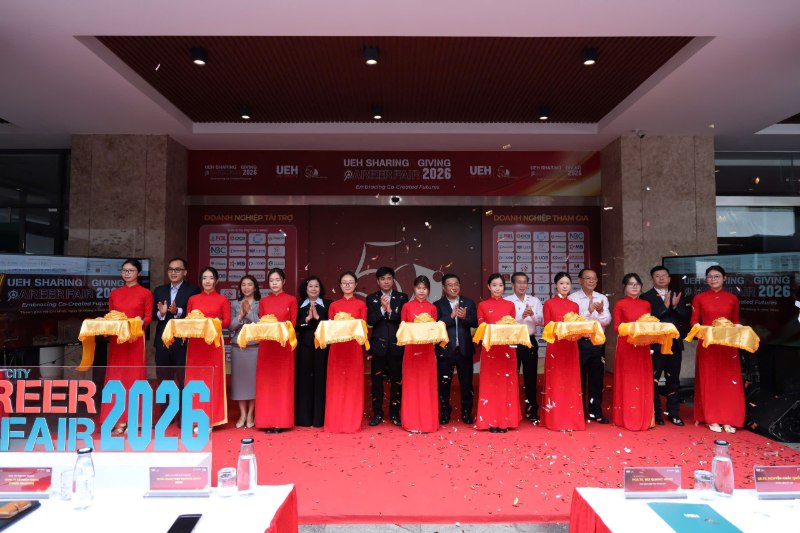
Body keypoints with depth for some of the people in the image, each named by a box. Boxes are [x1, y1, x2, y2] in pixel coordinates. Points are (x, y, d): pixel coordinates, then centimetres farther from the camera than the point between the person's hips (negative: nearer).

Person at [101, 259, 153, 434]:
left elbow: (148, 317, -1)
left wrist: (141, 322, -21)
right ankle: (119, 419, 10)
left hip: (136, 339, -4)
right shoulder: (114, 293, 13)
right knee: (116, 377, 3)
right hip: (117, 339, 4)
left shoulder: (145, 293, 1)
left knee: (134, 376, 1)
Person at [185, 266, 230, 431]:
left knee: (213, 379, -3)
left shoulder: (223, 300, 4)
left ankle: (210, 419, 4)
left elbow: (227, 322, 1)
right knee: (195, 379, 2)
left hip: (214, 342, -3)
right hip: (195, 342, 3)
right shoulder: (193, 299, 12)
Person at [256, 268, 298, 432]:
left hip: (284, 345, -2)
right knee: (266, 382, 2)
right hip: (266, 345, 3)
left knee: (283, 381, -1)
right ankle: (267, 421, 8)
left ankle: (281, 421, 5)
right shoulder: (263, 301, 12)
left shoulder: (291, 300, 3)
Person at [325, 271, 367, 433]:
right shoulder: (333, 305, 10)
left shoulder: (361, 304, 6)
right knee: (336, 384, 2)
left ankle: (353, 422, 10)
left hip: (354, 347, -1)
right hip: (337, 347, 1)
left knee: (353, 383, 1)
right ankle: (335, 422, 10)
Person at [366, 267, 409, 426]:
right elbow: (370, 321, -5)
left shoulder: (402, 298, 5)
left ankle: (395, 413, 17)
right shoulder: (371, 298, 6)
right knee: (376, 380, 5)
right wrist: (382, 308, -18)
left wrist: (389, 310, -18)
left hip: (396, 344, 0)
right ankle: (377, 414, 16)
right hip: (378, 344, 0)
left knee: (396, 380, 5)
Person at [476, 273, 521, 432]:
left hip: (507, 348, 2)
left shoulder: (510, 305, 10)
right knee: (490, 383, 0)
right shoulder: (482, 305, 5)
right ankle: (491, 421, 6)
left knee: (506, 383, 2)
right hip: (489, 348, -1)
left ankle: (505, 420, 11)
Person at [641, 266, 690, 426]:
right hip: (656, 344, -4)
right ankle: (655, 413, 14)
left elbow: (686, 317, 2)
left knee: (673, 379, 11)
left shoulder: (677, 296, 11)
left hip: (675, 344, 4)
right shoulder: (646, 297, -2)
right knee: (653, 380, 3)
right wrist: (665, 306, -18)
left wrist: (675, 306, -14)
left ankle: (673, 413, 21)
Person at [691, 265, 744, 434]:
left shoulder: (732, 299, 7)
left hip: (728, 344, 2)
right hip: (707, 343, -1)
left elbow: (736, 321, 11)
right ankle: (711, 419, 10)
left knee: (729, 381, 2)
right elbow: (694, 321, 3)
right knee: (709, 381, 2)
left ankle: (728, 419, 11)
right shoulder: (699, 298, 2)